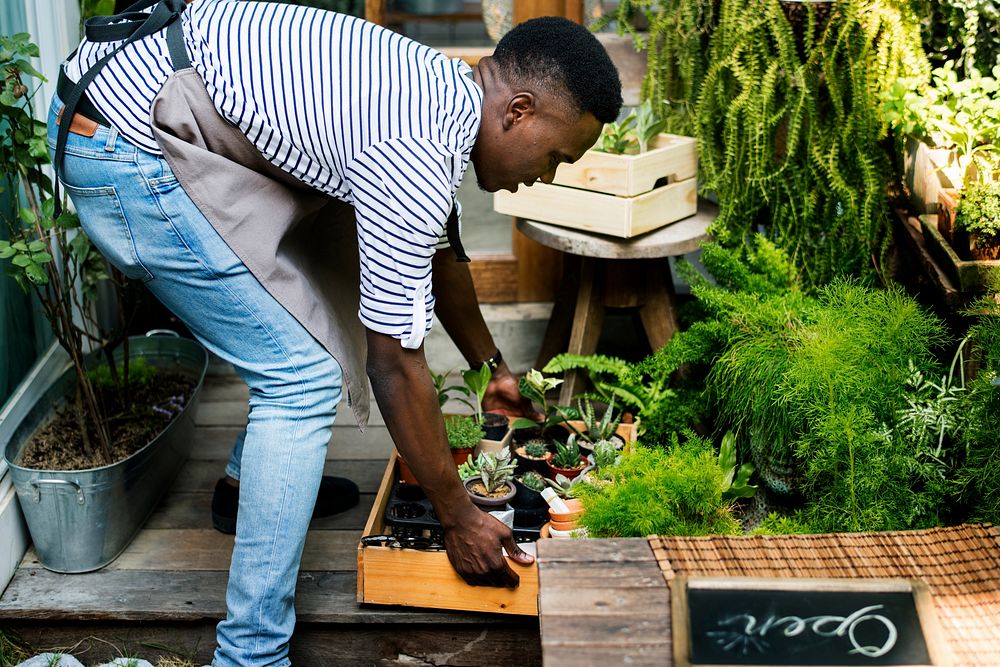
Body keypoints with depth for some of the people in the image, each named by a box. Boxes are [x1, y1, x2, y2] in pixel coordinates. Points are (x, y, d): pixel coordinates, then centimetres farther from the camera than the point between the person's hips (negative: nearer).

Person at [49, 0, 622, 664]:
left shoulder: (445, 86, 7)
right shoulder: (415, 167, -22)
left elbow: (440, 250, 24)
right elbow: (397, 368, -16)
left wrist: (491, 366, 36)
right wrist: (459, 519, -5)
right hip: (123, 145, -10)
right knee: (303, 378, -9)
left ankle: (250, 478, 37)